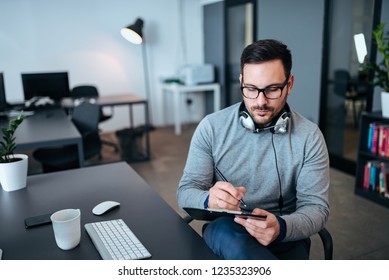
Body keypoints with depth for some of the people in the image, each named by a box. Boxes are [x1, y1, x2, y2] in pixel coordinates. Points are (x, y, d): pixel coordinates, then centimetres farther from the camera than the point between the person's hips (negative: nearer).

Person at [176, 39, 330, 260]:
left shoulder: (309, 136, -5)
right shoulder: (211, 127, -5)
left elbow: (316, 207, -7)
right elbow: (186, 192, -5)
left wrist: (281, 227, -30)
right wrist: (209, 200, -30)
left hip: (285, 239, 0)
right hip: (224, 234, 1)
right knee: (225, 230, -33)